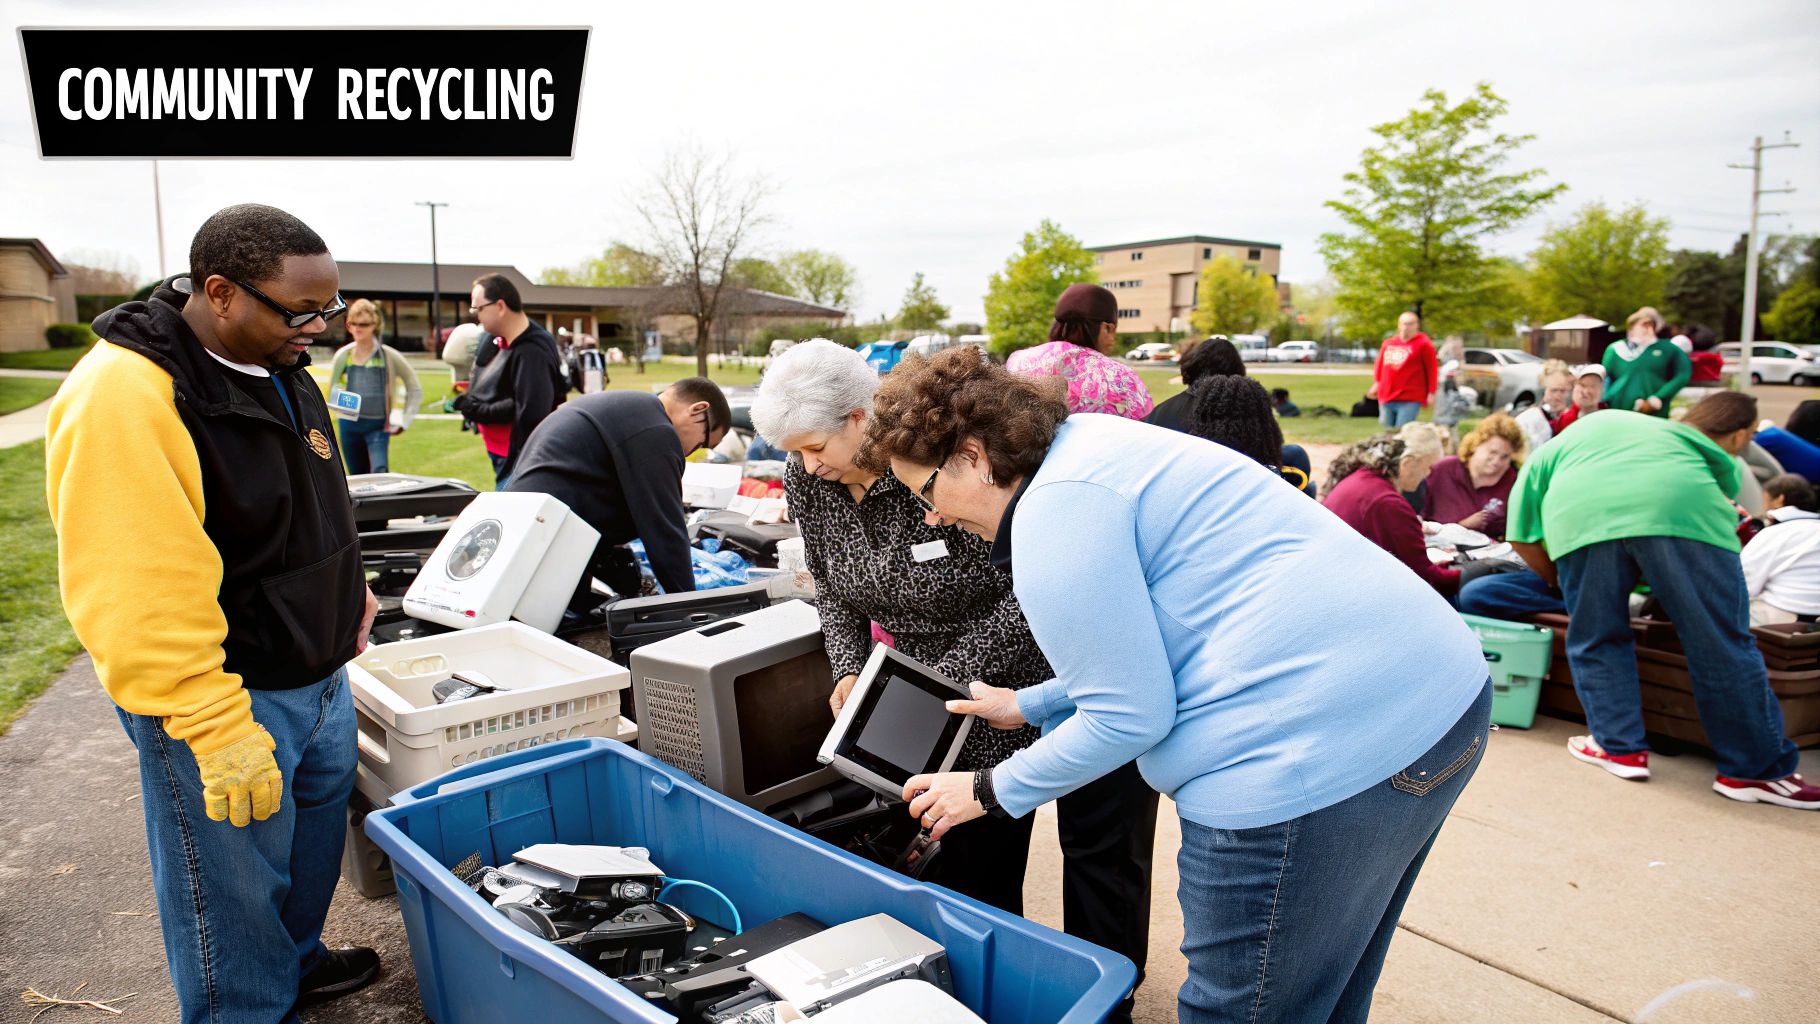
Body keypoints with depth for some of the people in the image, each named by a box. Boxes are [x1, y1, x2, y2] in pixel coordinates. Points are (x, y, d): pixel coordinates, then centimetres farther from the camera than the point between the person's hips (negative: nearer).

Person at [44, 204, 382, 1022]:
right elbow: (139, 597, -28)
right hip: (227, 700, -9)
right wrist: (216, 731, -26)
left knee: (314, 841, 26)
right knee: (239, 890, 9)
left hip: (320, 675, 9)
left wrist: (346, 588, 20)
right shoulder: (122, 398, -26)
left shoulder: (282, 370, 3)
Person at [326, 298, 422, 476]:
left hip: (378, 425, -3)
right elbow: (331, 388, 13)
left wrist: (403, 421, -4)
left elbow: (415, 389, 2)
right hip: (350, 425, 3)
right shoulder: (343, 355, 2)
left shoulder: (388, 356, -5)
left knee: (379, 473, -21)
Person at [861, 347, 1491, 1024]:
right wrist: (1030, 704, 28)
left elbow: (1128, 717, -13)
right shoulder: (1095, 449, 17)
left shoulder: (1055, 509, -14)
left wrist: (990, 792, 0)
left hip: (1319, 755, -11)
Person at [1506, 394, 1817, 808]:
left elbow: (1523, 537, 31)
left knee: (1596, 638, 17)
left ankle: (1620, 748, 19)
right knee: (1721, 644, 9)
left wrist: (1559, 580, 43)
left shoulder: (1564, 444, 39)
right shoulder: (1705, 451, 39)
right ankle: (1756, 769, 17)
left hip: (1580, 510, 1)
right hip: (1678, 505, 0)